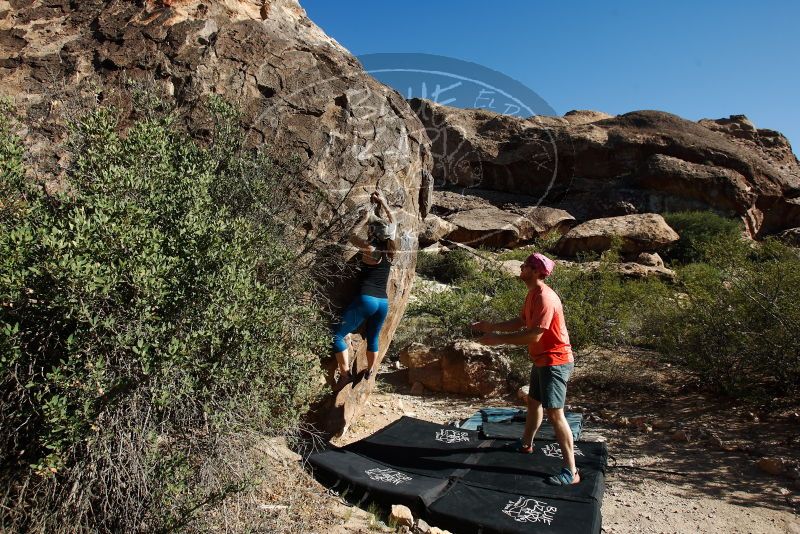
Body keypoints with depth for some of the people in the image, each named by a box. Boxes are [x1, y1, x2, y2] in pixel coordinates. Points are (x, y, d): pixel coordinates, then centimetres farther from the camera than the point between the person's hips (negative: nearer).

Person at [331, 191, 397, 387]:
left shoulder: (370, 250, -8)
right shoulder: (389, 249, 7)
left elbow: (353, 235, 10)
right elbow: (392, 222, 22)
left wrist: (366, 218, 15)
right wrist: (382, 202, 24)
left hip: (366, 300, -7)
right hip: (383, 302, 7)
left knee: (337, 335, 0)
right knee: (373, 338, 24)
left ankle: (345, 373, -3)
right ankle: (369, 371, 38)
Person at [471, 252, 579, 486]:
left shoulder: (545, 298, -24)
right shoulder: (532, 294, 8)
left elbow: (534, 335, -28)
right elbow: (520, 322, 15)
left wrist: (498, 339, -24)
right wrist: (492, 327, 7)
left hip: (554, 362, -10)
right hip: (541, 360, 10)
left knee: (555, 413, -8)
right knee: (533, 402, 24)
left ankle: (570, 471, -1)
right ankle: (526, 444, 44)